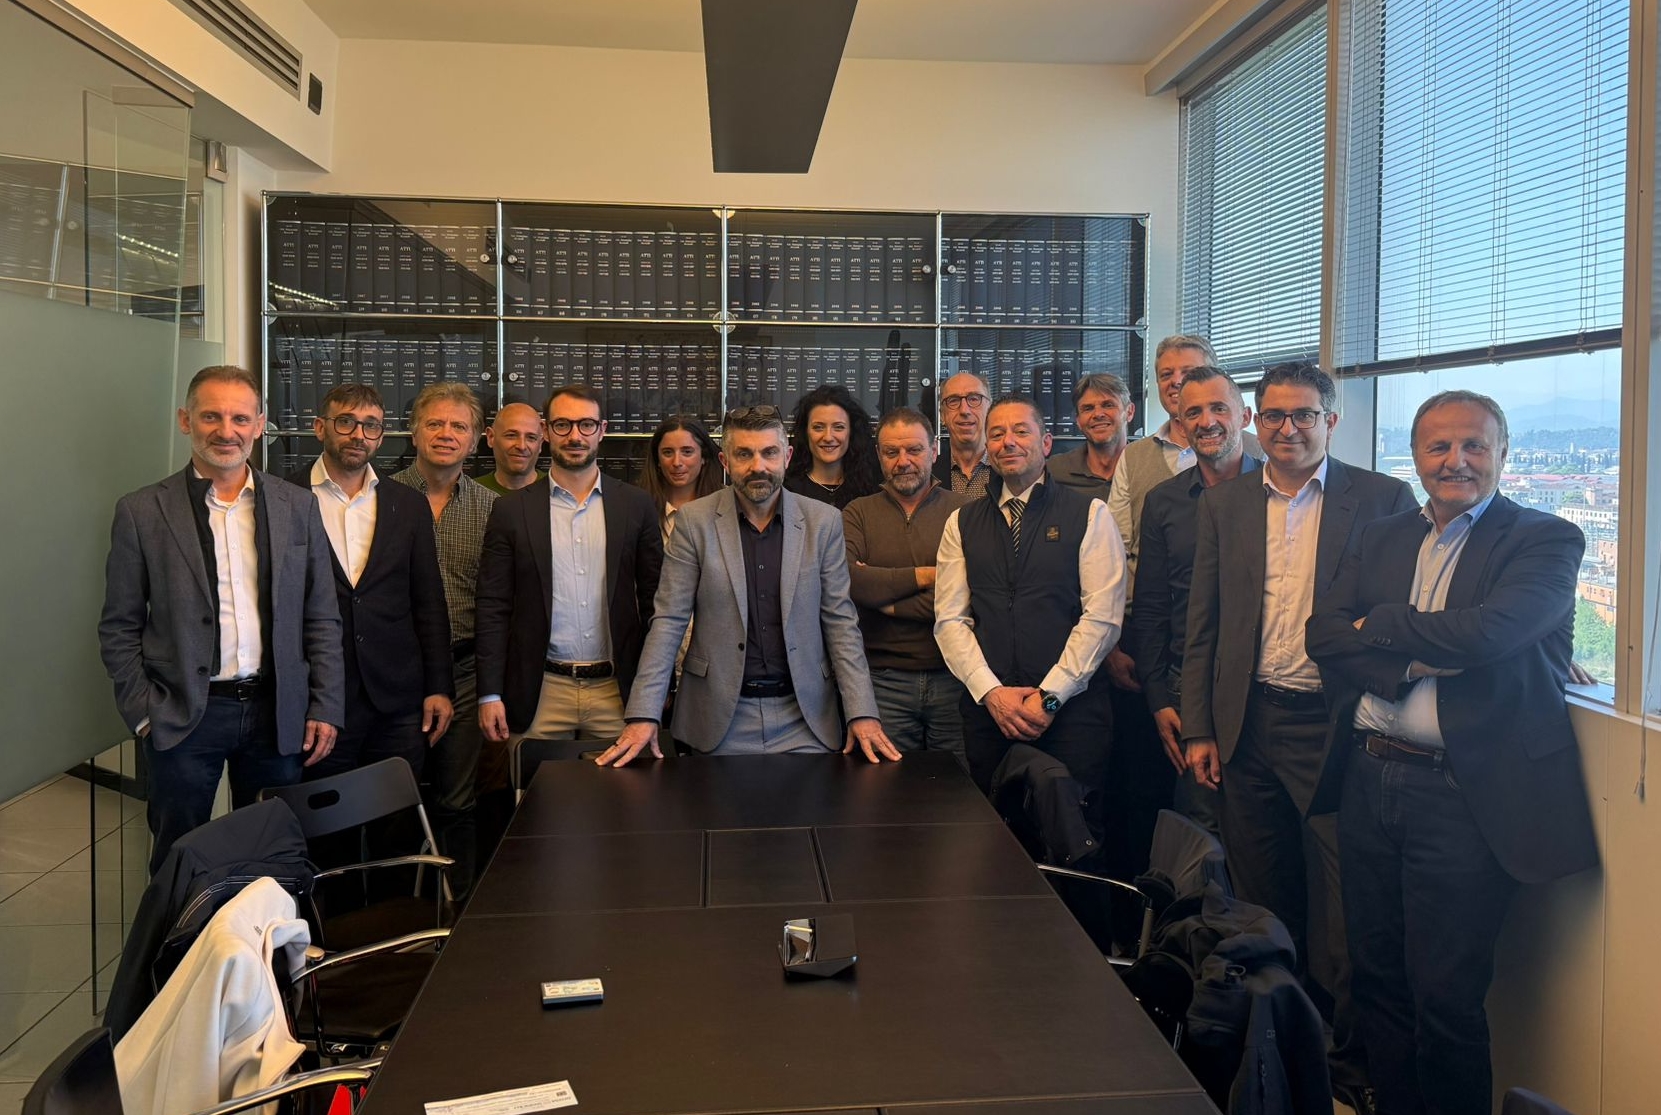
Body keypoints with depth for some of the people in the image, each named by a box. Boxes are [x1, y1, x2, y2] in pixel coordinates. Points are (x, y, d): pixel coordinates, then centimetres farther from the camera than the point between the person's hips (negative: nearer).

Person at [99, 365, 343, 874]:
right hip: (182, 717, -1)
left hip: (276, 713, 2)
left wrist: (325, 708, 0)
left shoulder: (298, 508, 4)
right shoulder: (142, 512, -1)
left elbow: (322, 619, 6)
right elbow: (119, 628, 2)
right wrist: (143, 714, -5)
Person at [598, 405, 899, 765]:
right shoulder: (694, 521, -3)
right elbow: (668, 620, -4)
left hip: (805, 718, 1)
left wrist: (862, 712, -7)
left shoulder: (824, 522, 0)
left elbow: (840, 621, 1)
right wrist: (643, 715, -12)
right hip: (721, 720, -1)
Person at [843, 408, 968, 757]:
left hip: (954, 679, -1)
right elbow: (844, 580, -10)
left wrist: (887, 601, -8)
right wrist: (922, 576, -9)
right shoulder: (858, 514, 8)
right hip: (884, 680, 1)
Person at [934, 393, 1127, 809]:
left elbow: (1102, 617, -5)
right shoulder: (962, 523, 10)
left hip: (1071, 708, -2)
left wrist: (1049, 696, -10)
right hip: (986, 707, 3)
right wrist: (991, 692, -8)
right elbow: (950, 619, 5)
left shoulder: (1089, 515, 2)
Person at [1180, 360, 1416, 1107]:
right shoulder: (1224, 504, 8)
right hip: (1249, 725, 3)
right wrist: (1198, 728, 4)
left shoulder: (1383, 499, -1)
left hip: (1335, 725, -3)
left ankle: (1348, 1065, 19)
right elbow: (1203, 624, 8)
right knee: (1261, 903, 14)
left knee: (1340, 906, 3)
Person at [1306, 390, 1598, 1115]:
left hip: (1459, 797, -5)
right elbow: (1324, 634, 1)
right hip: (1368, 781, 5)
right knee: (1376, 980, 14)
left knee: (1444, 996, 2)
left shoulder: (1547, 540, -3)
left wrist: (1378, 626, -7)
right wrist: (1415, 658, -15)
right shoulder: (1381, 538, 13)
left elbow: (1489, 631, -20)